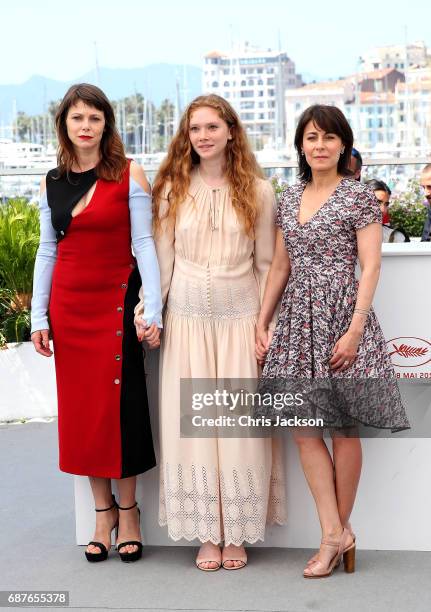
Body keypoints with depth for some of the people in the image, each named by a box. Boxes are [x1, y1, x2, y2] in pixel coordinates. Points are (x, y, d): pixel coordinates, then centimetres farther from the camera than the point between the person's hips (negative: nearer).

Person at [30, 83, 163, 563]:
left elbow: (143, 243, -6)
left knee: (119, 405, -1)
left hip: (116, 300, -3)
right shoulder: (51, 183, 8)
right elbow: (47, 251, 10)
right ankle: (102, 510, 17)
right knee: (80, 407, 5)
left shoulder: (129, 175, -3)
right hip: (68, 306, 4)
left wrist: (153, 311, -13)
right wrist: (39, 316, 5)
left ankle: (127, 510, 13)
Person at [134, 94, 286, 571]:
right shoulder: (172, 190, 5)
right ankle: (208, 534, 13)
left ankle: (238, 534, 13)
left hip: (239, 318, -1)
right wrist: (147, 310, -4)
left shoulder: (257, 191, 2)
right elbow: (161, 258, 6)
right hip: (187, 317, 1)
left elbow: (266, 264, 4)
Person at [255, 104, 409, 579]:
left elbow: (370, 266, -8)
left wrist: (355, 330, -16)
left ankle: (340, 529, 15)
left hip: (340, 313, -5)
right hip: (296, 316, 5)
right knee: (303, 427, 1)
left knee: (344, 429, 2)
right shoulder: (289, 198, 13)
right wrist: (262, 322, 10)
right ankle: (335, 534, 7)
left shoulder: (358, 194, -3)